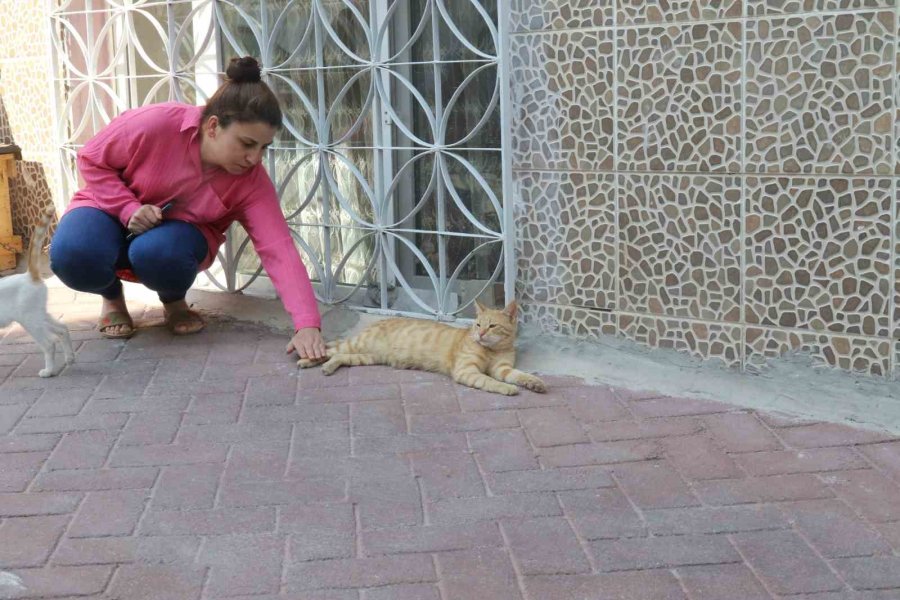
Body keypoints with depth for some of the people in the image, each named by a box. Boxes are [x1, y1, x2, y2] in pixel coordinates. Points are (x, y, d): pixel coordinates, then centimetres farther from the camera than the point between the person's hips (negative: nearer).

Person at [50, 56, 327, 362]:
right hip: (112, 206, 0)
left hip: (178, 230, 1)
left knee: (159, 253, -38)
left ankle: (174, 301, 0)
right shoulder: (157, 123, -28)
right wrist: (130, 209, -28)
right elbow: (92, 160, -13)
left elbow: (279, 250, -30)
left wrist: (307, 325, -42)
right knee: (73, 255, -35)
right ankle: (112, 297, 3)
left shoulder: (252, 182, -22)